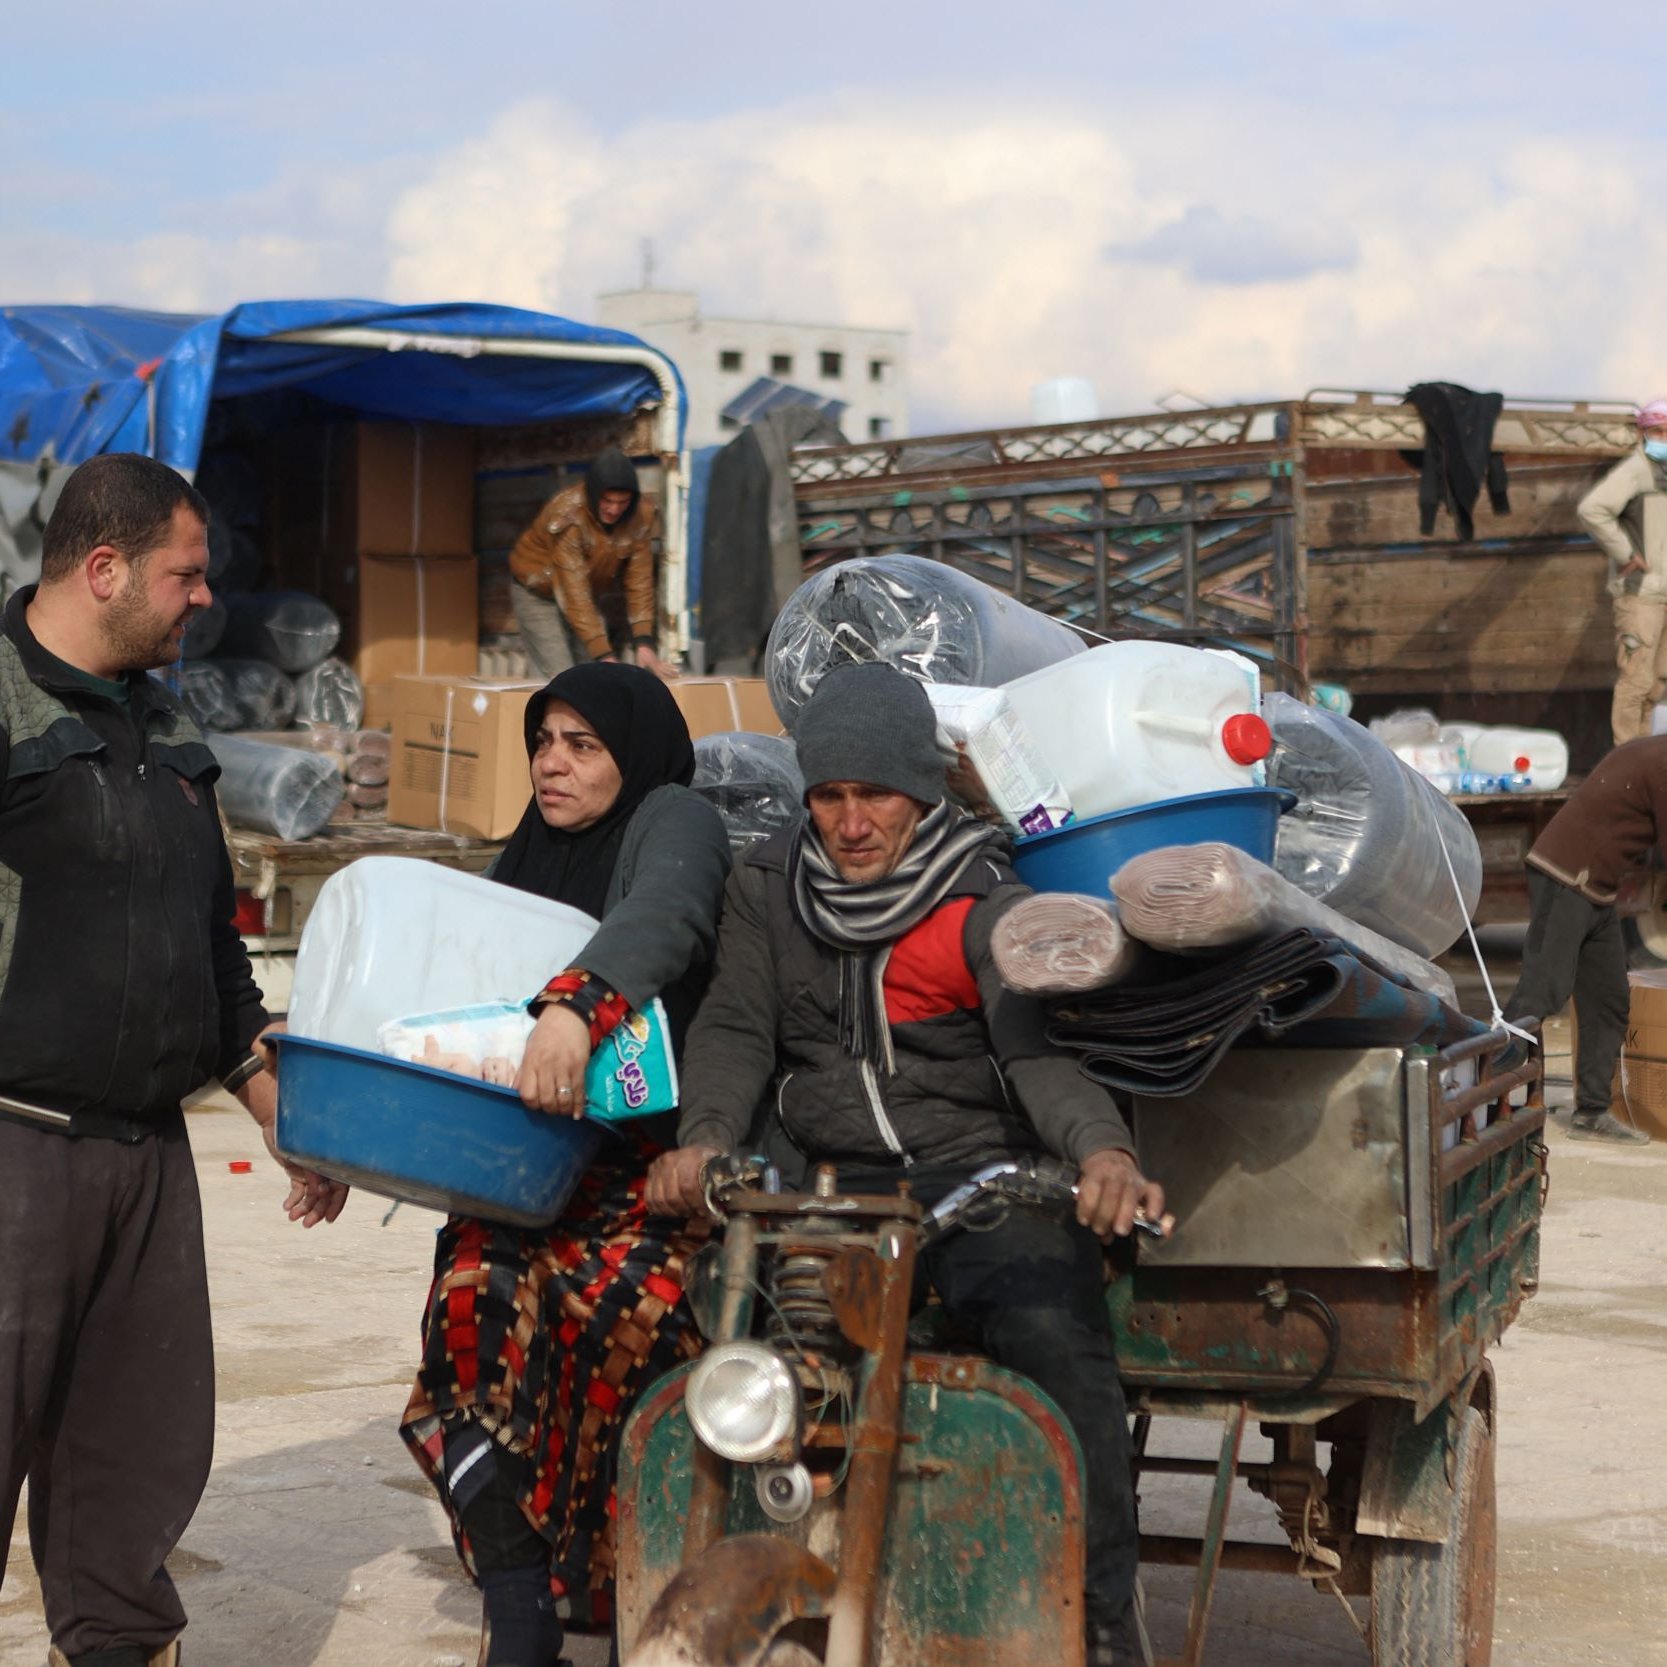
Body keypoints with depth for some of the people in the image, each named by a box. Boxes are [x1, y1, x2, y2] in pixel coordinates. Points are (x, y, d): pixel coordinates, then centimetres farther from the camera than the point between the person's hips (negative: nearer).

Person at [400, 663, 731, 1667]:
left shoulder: (674, 822, 3)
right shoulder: (528, 858, 25)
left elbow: (660, 919, -19)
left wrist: (573, 1009, -37)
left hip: (655, 1145, -5)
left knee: (610, 1300, -27)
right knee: (479, 1294, -20)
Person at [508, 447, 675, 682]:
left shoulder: (641, 515, -19)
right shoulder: (567, 515, -33)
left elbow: (639, 581, -17)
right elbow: (573, 591, -35)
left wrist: (644, 642, -28)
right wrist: (604, 655, -41)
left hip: (595, 592, 4)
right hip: (540, 593, -4)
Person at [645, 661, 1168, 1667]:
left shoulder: (988, 906, -1)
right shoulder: (768, 887, 12)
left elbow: (1038, 1046, -13)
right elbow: (736, 1028, 4)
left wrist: (1102, 1149, -34)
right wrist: (703, 1139, -16)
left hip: (979, 1177, -3)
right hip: (826, 1187, 3)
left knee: (1059, 1338, -29)